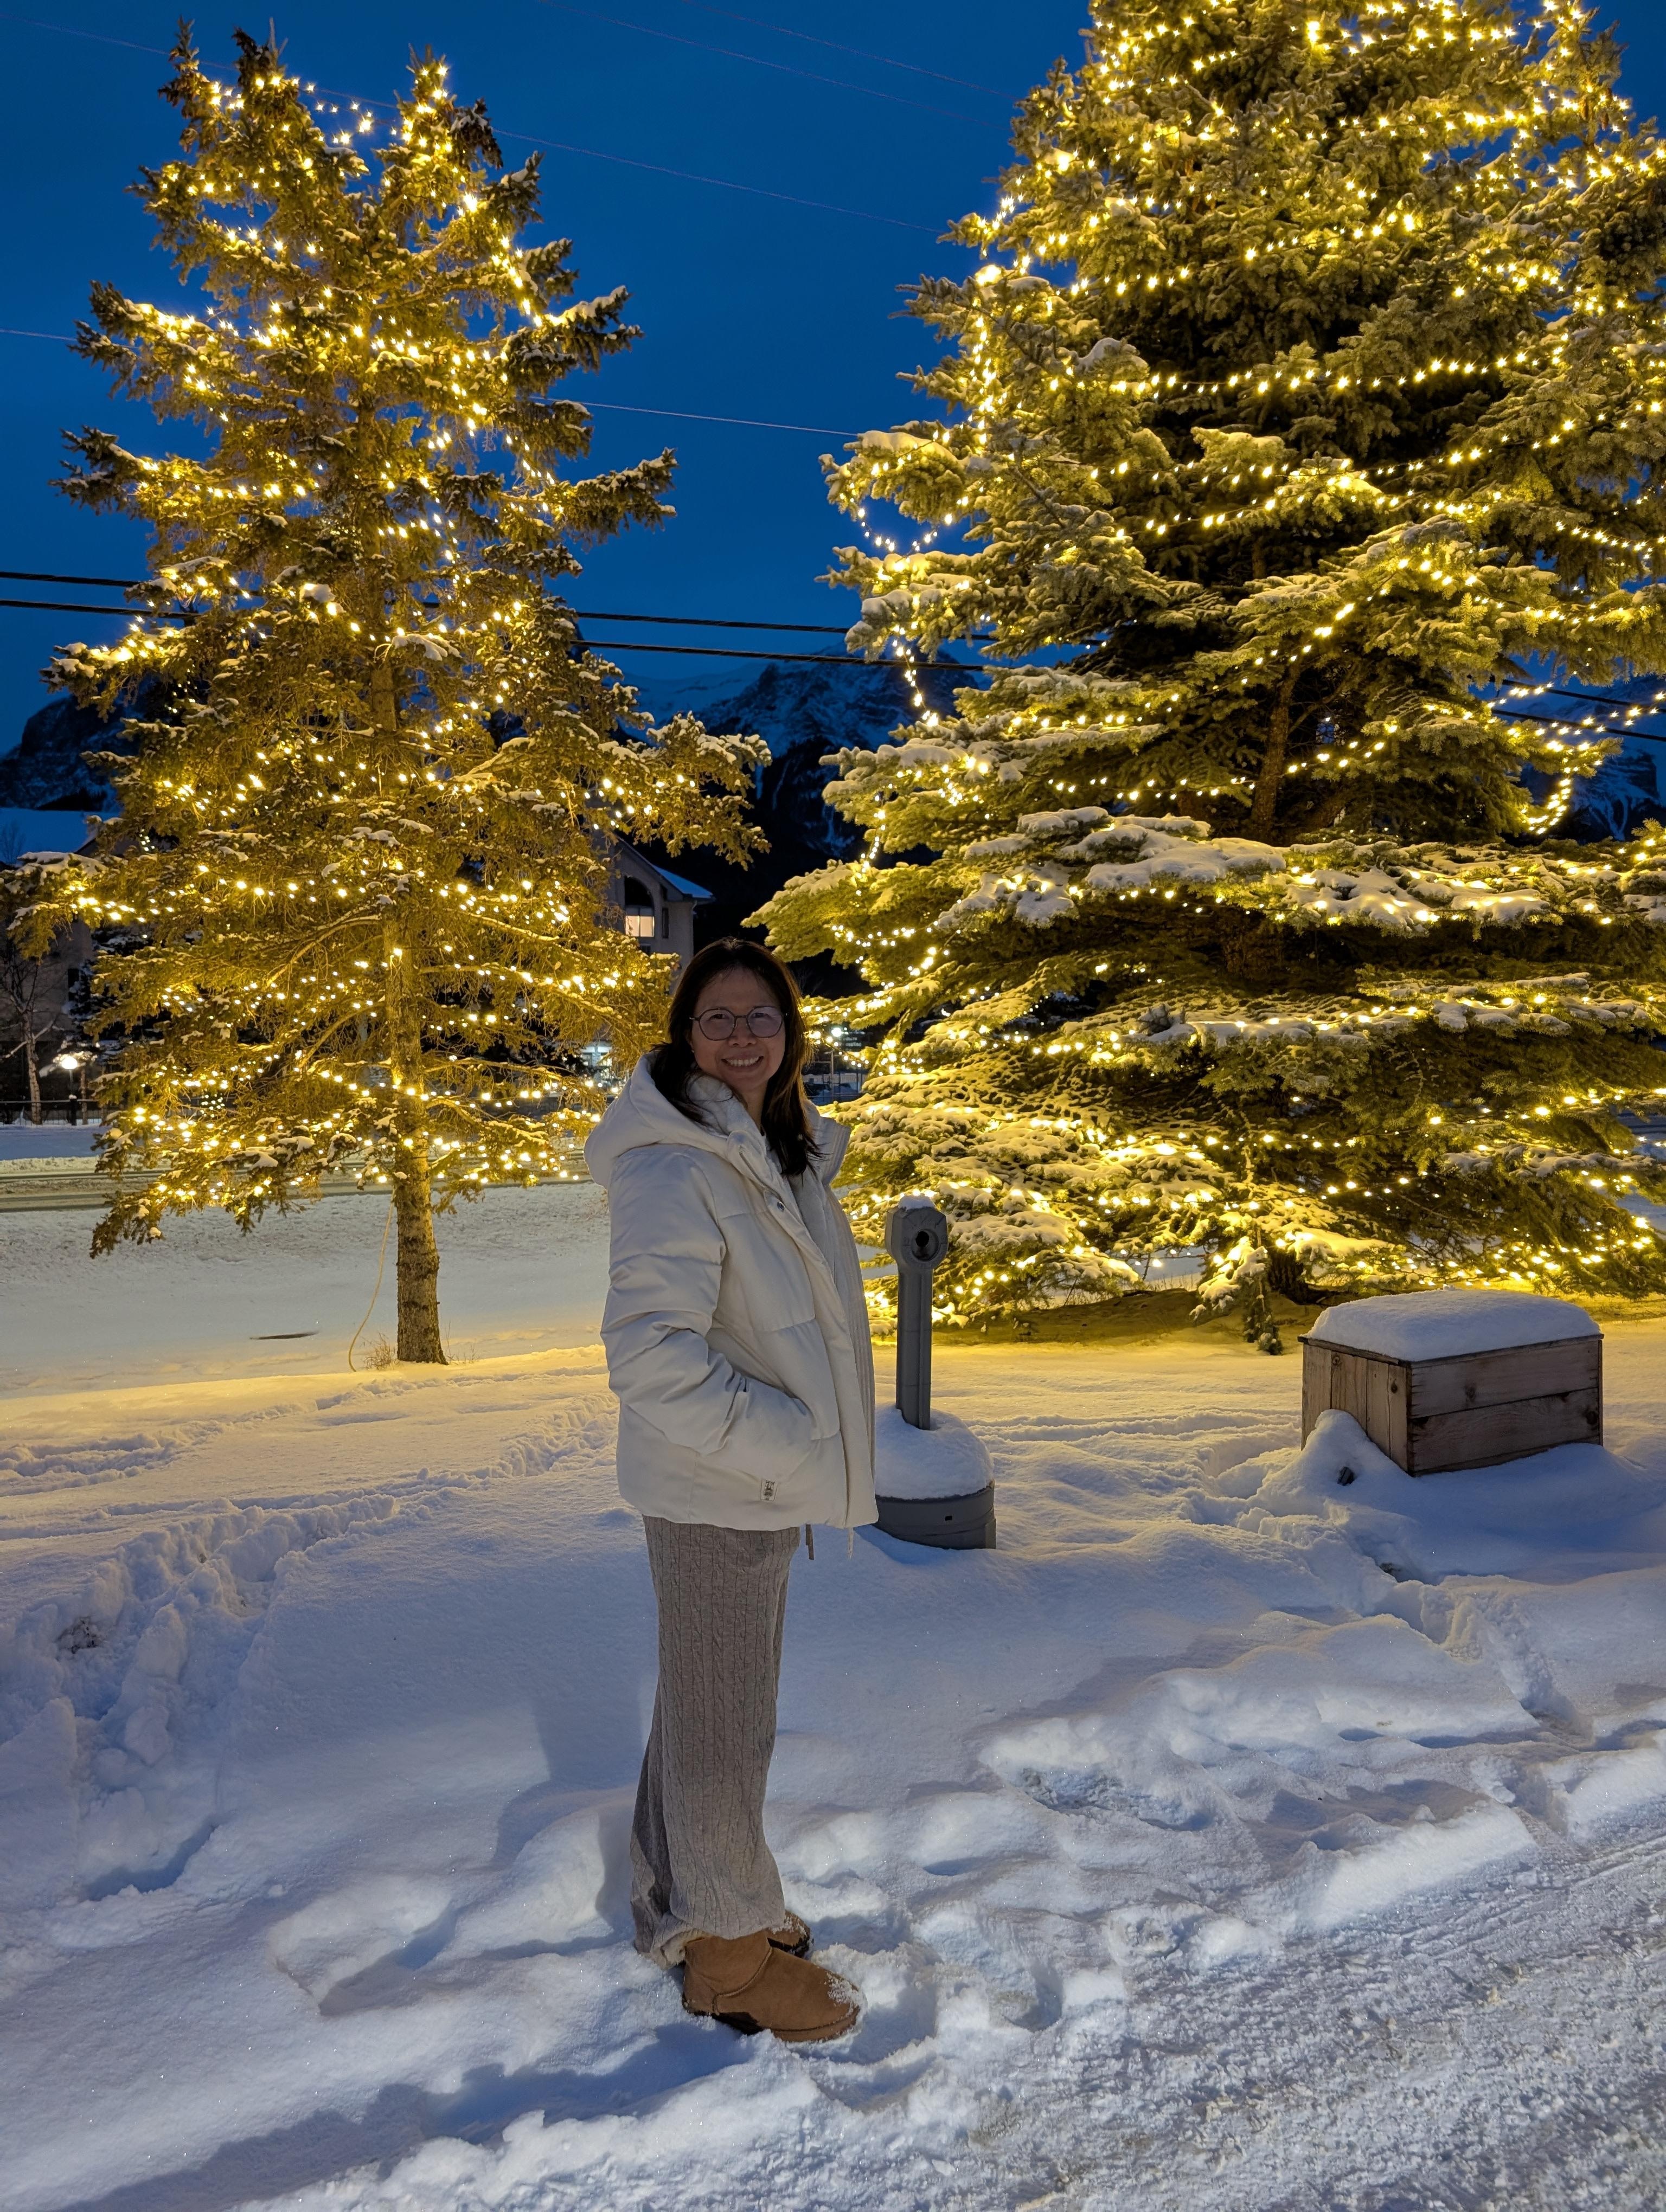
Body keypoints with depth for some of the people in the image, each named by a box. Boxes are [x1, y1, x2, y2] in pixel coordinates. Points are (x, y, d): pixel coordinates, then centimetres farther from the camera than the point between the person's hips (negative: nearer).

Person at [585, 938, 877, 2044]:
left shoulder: (784, 1153, 8)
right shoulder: (676, 1169, -23)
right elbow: (650, 1356, -29)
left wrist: (803, 1440, 13)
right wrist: (787, 1443, -24)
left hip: (765, 1484, 9)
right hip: (713, 1493, -9)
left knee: (714, 1703, 23)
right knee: (724, 1723, 6)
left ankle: (686, 1904, 42)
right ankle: (729, 1952, 26)